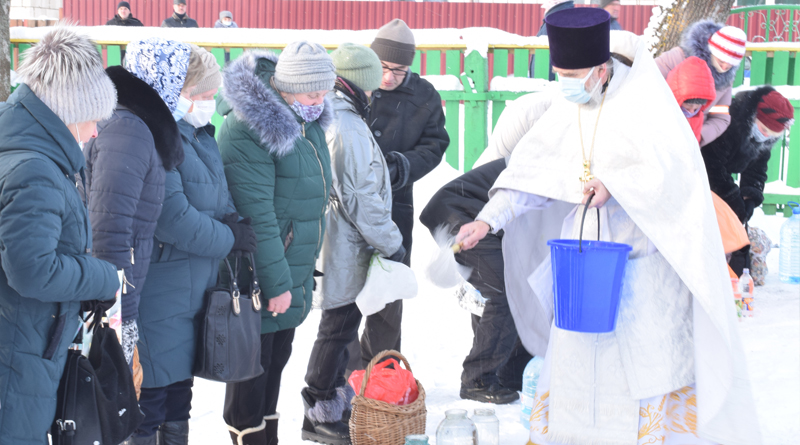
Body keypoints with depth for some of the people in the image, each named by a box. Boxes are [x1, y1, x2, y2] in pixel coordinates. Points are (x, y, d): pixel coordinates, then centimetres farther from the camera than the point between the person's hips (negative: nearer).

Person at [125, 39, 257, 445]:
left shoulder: (198, 134, 11)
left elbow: (220, 198, 19)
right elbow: (172, 218, -25)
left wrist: (229, 218, -3)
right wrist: (229, 238, -12)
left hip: (193, 290, 10)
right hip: (158, 301, -10)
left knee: (178, 396, 21)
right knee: (150, 397, -2)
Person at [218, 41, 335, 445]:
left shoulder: (307, 120, 7)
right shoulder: (248, 129, -21)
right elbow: (256, 216, -22)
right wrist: (276, 283, -20)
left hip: (294, 272, 9)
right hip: (258, 280, -8)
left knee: (277, 357, 18)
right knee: (252, 366, 2)